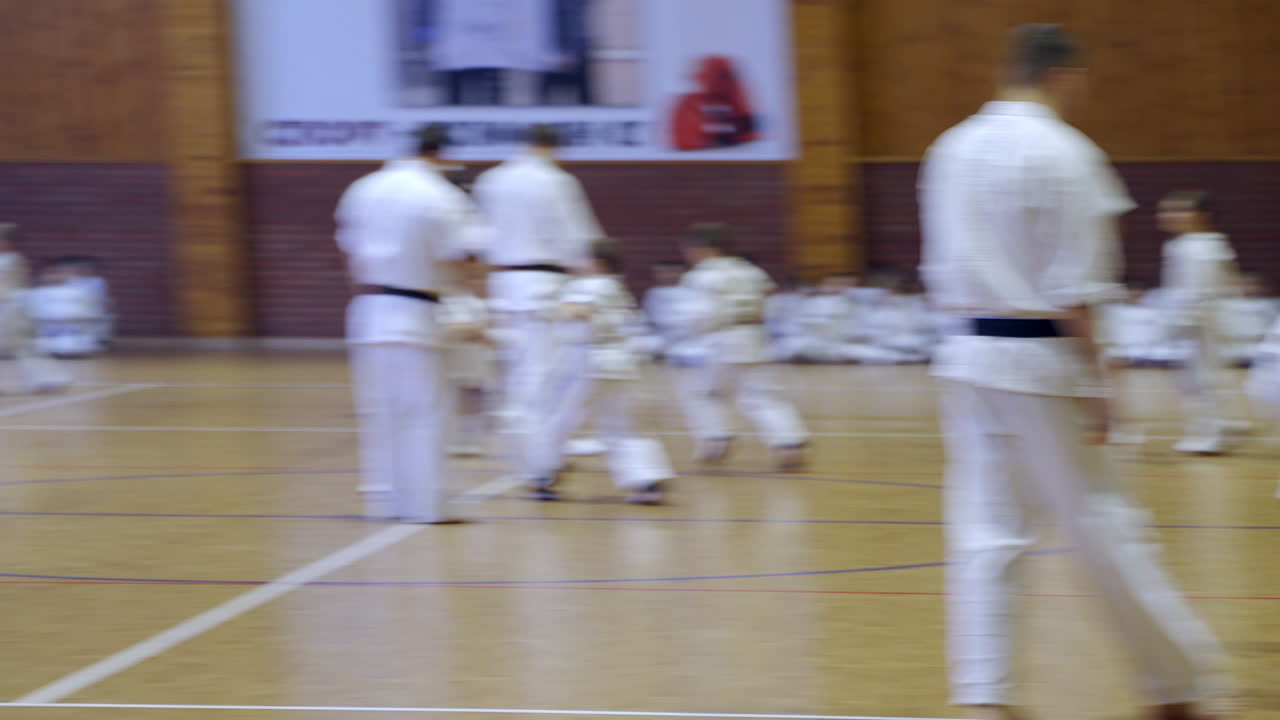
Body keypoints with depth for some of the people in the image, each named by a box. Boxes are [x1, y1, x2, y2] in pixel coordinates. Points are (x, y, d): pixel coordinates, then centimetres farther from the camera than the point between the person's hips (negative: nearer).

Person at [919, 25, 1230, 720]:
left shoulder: (951, 149, 8)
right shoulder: (1064, 155, -12)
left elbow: (943, 270, 12)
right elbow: (1072, 290, -15)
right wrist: (1095, 387, -11)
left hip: (970, 354, 6)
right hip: (1040, 361, -6)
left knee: (984, 531, 7)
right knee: (1101, 524, 3)